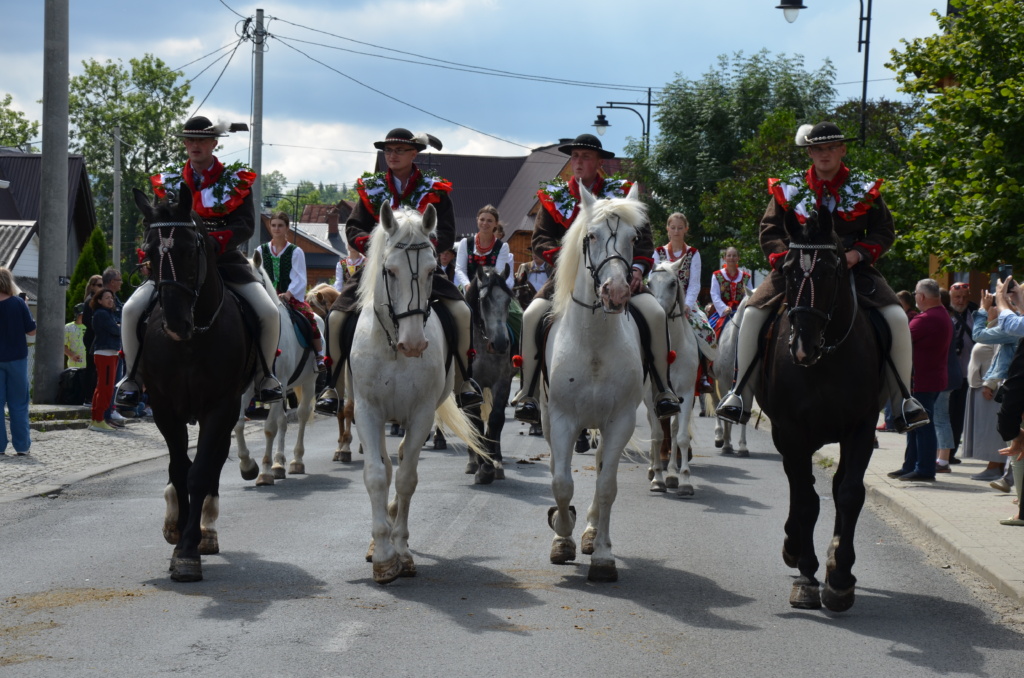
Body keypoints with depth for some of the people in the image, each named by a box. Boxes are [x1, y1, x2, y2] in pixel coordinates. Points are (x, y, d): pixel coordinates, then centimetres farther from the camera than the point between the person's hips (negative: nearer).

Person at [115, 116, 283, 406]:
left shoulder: (236, 180, 3)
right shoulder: (168, 182, 10)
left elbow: (246, 225, -8)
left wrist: (215, 241, -26)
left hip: (225, 260, -1)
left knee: (269, 312, -20)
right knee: (132, 309, -18)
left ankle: (266, 374, 6)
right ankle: (132, 375, 3)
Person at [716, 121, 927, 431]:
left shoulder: (864, 189, 7)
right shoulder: (789, 189, 7)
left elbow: (884, 231, 6)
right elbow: (769, 231, 6)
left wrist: (857, 253, -13)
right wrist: (787, 257, -14)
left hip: (852, 268, 0)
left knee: (897, 317, -21)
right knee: (753, 313, -19)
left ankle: (903, 399, -9)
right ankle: (740, 394, -10)